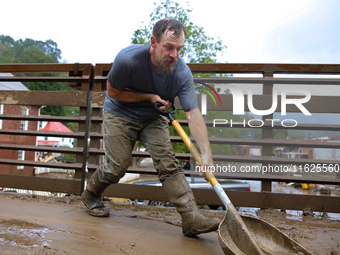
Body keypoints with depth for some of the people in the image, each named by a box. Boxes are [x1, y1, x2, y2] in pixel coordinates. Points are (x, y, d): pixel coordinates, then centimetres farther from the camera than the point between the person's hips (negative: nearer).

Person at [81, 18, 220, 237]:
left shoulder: (182, 73, -22)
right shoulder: (128, 58, -28)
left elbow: (193, 113, -29)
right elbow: (113, 92, -14)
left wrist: (206, 153, -39)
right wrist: (149, 97, -22)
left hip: (153, 117, 2)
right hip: (120, 114, -2)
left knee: (168, 163, -12)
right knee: (118, 166, -5)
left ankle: (192, 218, -13)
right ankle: (91, 195, 26)